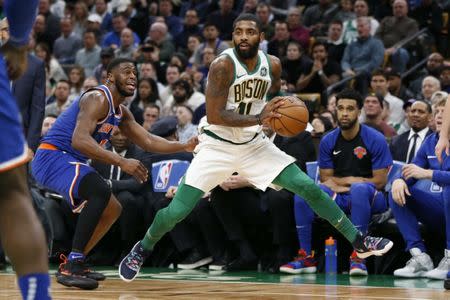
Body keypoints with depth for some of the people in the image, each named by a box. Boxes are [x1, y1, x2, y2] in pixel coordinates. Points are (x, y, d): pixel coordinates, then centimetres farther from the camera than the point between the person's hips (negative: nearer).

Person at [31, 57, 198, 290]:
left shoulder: (122, 113, 14)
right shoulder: (97, 98, -18)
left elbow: (148, 142, 19)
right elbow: (79, 140, -32)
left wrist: (185, 147, 4)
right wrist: (121, 162, -38)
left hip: (68, 161, 11)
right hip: (52, 157, -11)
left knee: (112, 209, 16)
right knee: (100, 191, -30)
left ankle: (74, 263, 18)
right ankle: (71, 267, -29)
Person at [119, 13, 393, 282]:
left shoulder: (273, 65, -5)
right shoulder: (223, 66, -22)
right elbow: (214, 116, -26)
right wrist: (259, 118, -33)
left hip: (254, 144, 4)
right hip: (217, 145, -4)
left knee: (309, 188, -4)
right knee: (177, 210, -11)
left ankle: (358, 241, 7)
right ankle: (142, 250, 17)